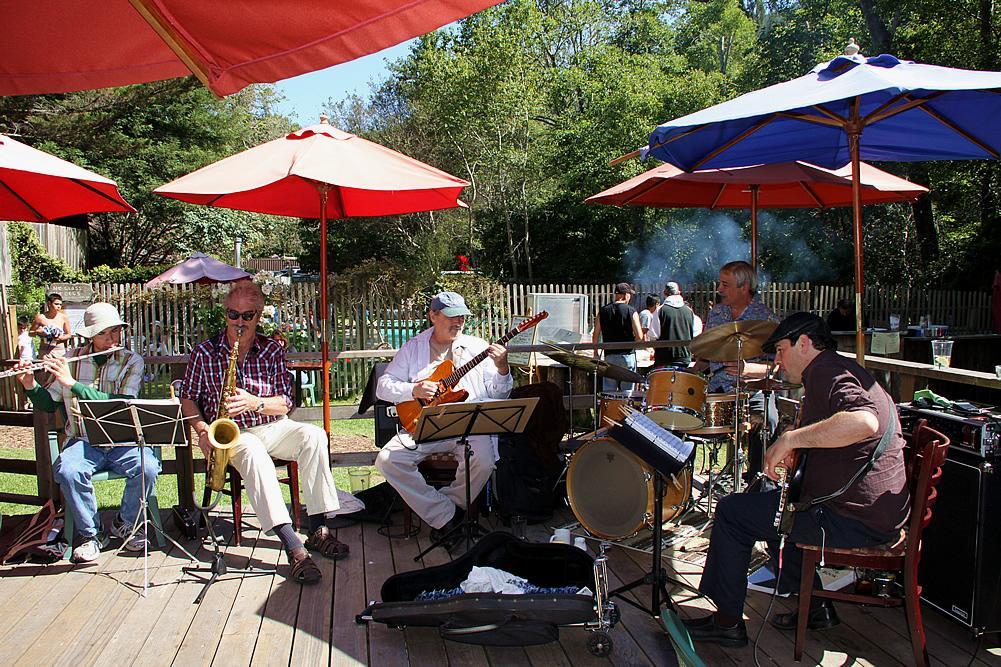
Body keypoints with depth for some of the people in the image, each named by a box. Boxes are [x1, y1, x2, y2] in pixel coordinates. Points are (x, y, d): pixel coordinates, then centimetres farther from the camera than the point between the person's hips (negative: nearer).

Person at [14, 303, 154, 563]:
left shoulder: (131, 362, -2)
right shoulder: (72, 359, 5)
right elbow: (48, 404, 13)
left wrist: (72, 383, -21)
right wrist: (30, 385, -9)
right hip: (83, 441, 1)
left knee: (148, 467, -28)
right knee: (67, 471, -30)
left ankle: (125, 523, 2)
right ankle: (91, 533, -5)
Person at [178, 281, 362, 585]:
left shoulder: (273, 350, 6)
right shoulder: (204, 352, 4)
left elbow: (285, 403, 2)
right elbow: (188, 398, 11)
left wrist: (255, 402, -18)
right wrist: (202, 429, -7)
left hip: (271, 427, 3)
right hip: (230, 433, -2)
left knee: (313, 435, -28)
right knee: (253, 451, -38)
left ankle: (319, 529, -25)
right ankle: (294, 547, -46)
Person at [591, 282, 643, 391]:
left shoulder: (603, 310, 3)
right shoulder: (631, 311, -6)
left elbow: (595, 335, 6)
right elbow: (639, 336, -10)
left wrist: (596, 352, 19)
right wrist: (631, 343, 11)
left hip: (609, 356, 2)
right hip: (627, 356, -2)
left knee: (608, 392, 6)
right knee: (627, 392, 5)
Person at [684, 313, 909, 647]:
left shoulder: (830, 373, -17)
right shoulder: (834, 371, 17)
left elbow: (864, 421, -39)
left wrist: (791, 438, -30)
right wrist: (789, 451, 14)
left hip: (855, 518, -11)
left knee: (732, 512, -5)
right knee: (771, 508, 30)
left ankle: (727, 621, 6)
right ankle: (814, 607, 28)